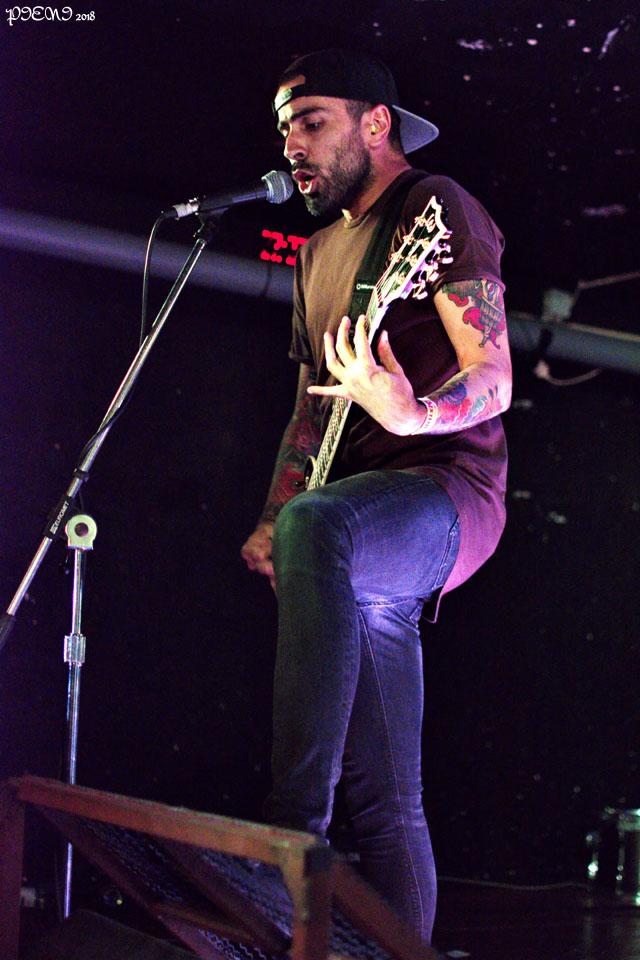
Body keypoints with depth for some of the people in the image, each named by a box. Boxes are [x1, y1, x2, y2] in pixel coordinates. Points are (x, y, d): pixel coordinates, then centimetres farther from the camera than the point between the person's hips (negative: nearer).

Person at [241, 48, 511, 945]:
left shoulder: (435, 206, -3)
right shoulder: (320, 252, 22)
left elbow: (493, 380, -13)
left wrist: (412, 413, -34)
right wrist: (270, 521, 11)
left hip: (446, 487, -8)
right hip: (359, 516, 9)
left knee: (316, 526, -41)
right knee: (386, 798, 4)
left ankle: (294, 831, -42)